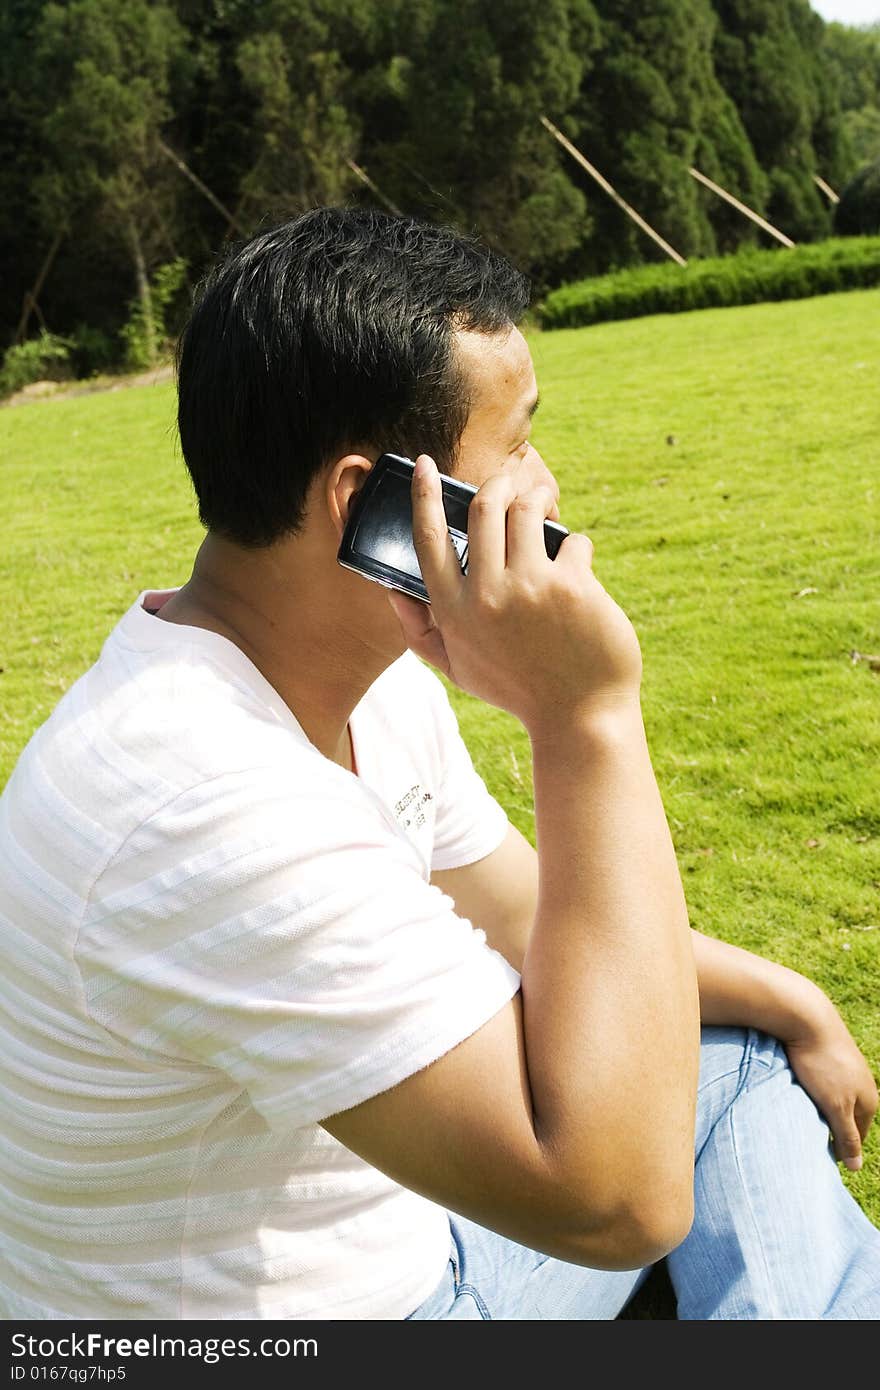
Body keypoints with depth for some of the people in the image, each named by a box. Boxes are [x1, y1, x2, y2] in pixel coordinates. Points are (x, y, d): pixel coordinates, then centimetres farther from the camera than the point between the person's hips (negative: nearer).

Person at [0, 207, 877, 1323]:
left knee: (747, 1058, 13)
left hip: (406, 1220, 9)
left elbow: (527, 913, 10)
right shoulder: (212, 806, -36)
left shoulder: (375, 671, -5)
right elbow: (615, 1198, -35)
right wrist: (585, 717, -36)